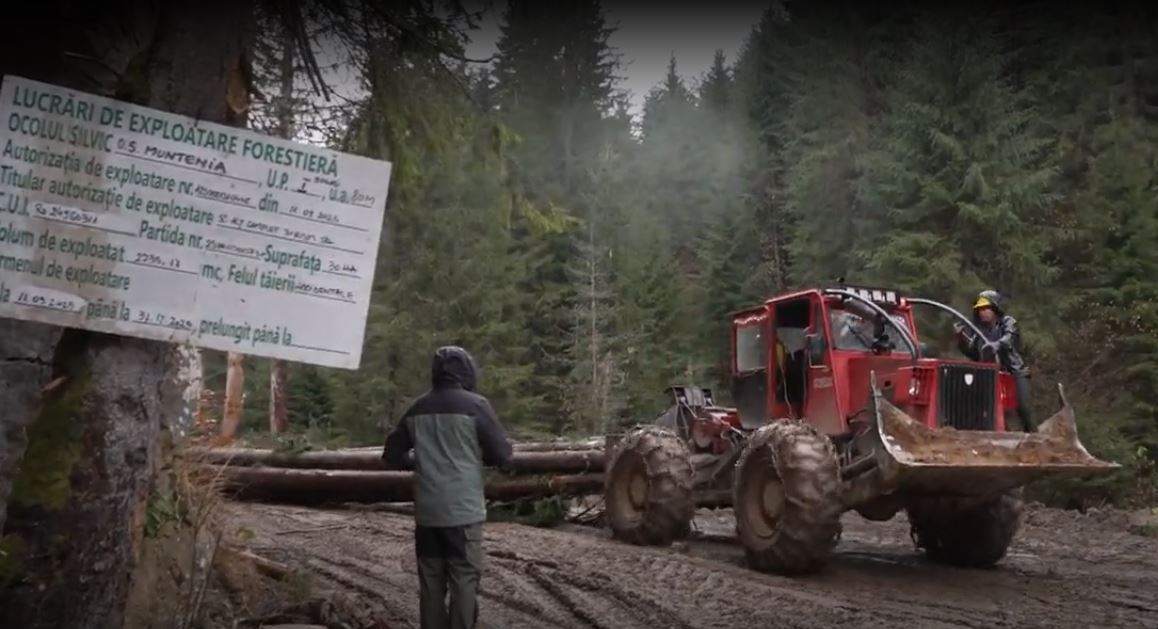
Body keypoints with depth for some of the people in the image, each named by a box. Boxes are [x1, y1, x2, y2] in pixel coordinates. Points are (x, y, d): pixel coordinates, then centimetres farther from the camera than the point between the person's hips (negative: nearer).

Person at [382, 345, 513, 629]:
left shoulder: (416, 408, 5)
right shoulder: (475, 405, -8)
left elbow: (392, 454, 12)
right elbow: (503, 456, -7)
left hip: (426, 512, 5)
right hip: (463, 511, -4)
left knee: (430, 583, 11)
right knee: (464, 581, 1)